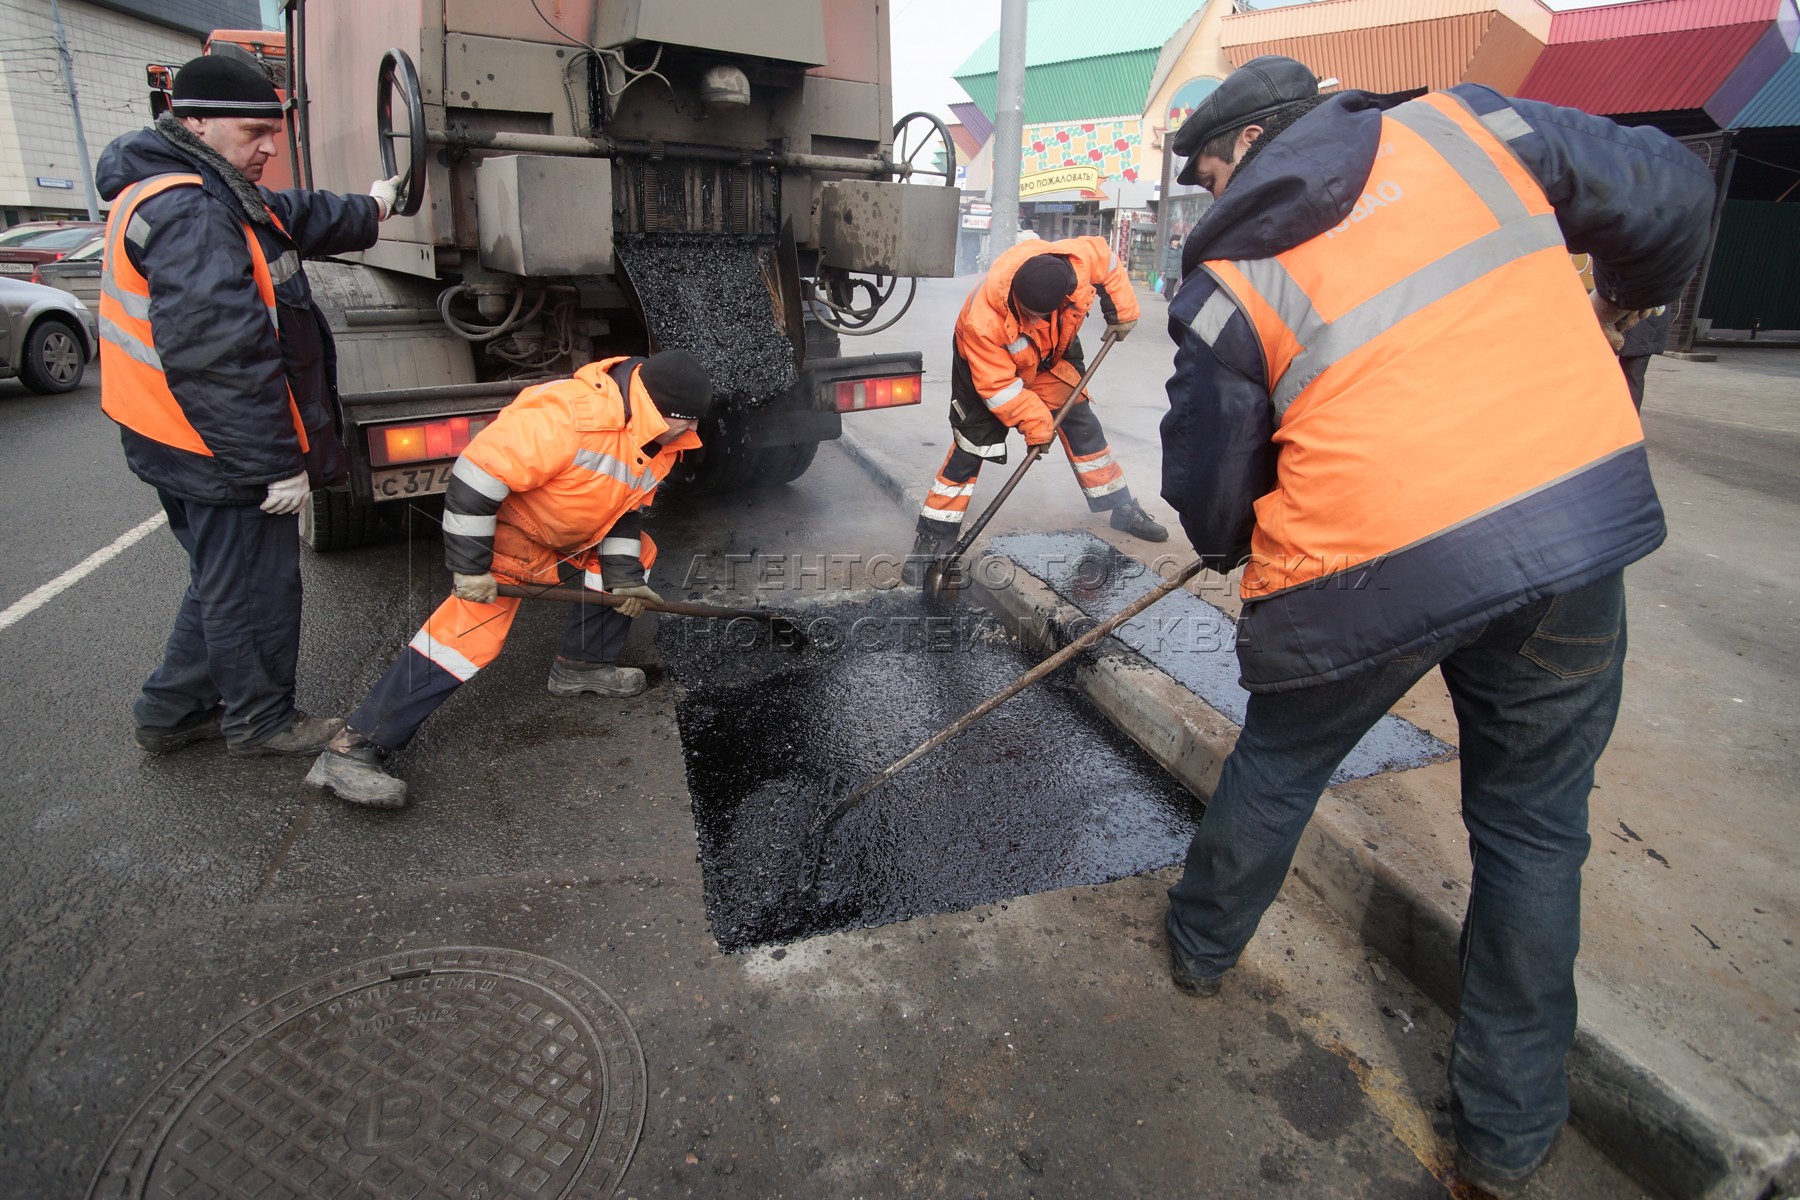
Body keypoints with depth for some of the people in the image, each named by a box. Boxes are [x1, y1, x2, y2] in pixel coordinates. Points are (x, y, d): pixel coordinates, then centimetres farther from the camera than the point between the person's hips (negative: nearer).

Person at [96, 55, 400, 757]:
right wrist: (278, 462, -27)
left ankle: (171, 712, 36)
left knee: (225, 581, 23)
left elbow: (291, 218, 33)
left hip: (191, 446, 11)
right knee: (254, 589, 5)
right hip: (223, 454, -11)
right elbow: (220, 356, -29)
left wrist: (367, 211, 46)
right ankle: (260, 721, 24)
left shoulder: (202, 196, 12)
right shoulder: (188, 214, -22)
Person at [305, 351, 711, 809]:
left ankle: (581, 665, 20)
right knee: (471, 630, -18)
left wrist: (624, 574, -2)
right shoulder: (566, 415, -35)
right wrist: (470, 567, -27)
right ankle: (350, 750, -14)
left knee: (637, 557, 8)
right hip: (503, 534, -9)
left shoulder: (659, 440, -5)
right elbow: (478, 475, -33)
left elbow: (622, 506, 7)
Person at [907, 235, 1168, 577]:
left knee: (1081, 424, 4)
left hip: (1052, 355, 5)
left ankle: (1120, 507, 21)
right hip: (988, 361, -4)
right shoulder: (984, 320, -41)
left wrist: (1122, 311, -5)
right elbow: (998, 386, -31)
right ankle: (934, 536, -3)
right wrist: (1034, 423, -26)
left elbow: (1106, 256, -7)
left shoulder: (1080, 259, -32)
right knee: (971, 444, -10)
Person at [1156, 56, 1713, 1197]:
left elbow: (1209, 499, 4)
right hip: (1587, 522, 4)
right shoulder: (1463, 121, 10)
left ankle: (1204, 941, 46)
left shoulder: (1226, 281, 1)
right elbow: (1670, 195, 15)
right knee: (1535, 826, 18)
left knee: (1282, 761, 23)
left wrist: (1250, 551, 27)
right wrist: (1620, 293, 36)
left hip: (1365, 568, -3)